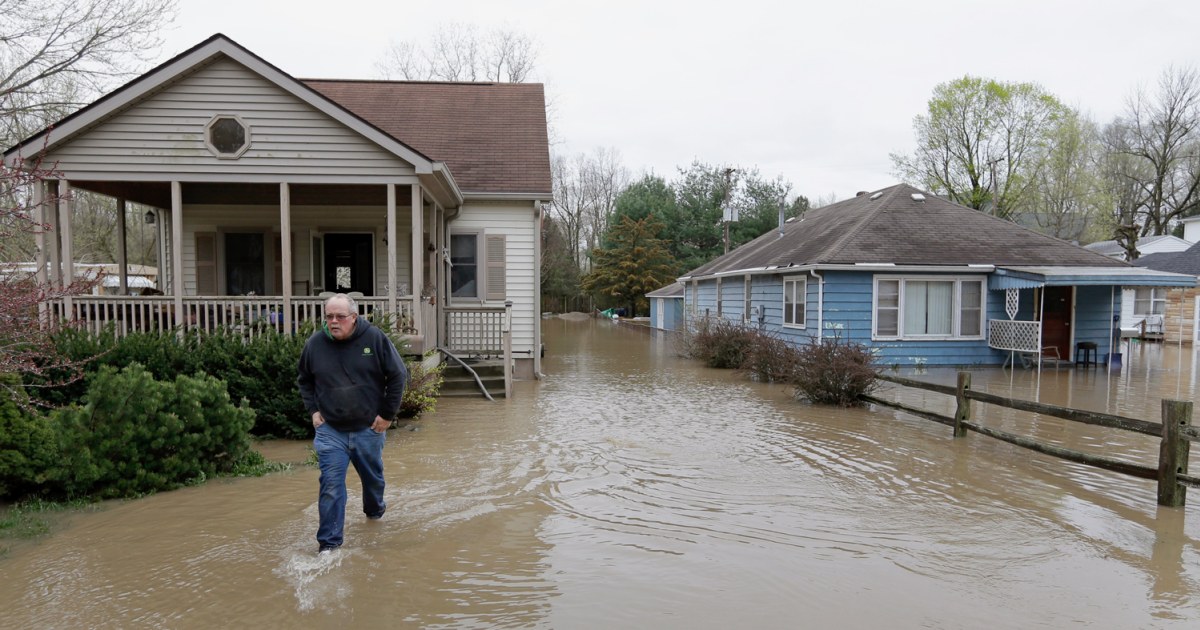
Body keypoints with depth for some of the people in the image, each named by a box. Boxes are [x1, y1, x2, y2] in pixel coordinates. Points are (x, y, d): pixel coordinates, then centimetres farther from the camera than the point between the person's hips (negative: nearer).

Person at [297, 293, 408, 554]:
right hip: (330, 430, 0)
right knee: (331, 486, -5)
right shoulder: (314, 344, -4)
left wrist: (388, 414, -5)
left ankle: (375, 510, 49)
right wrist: (313, 410, 2)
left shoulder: (375, 339, -10)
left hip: (369, 429, 0)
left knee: (373, 477, 20)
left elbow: (398, 376, -4)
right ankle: (329, 543, 5)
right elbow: (303, 380, 14)